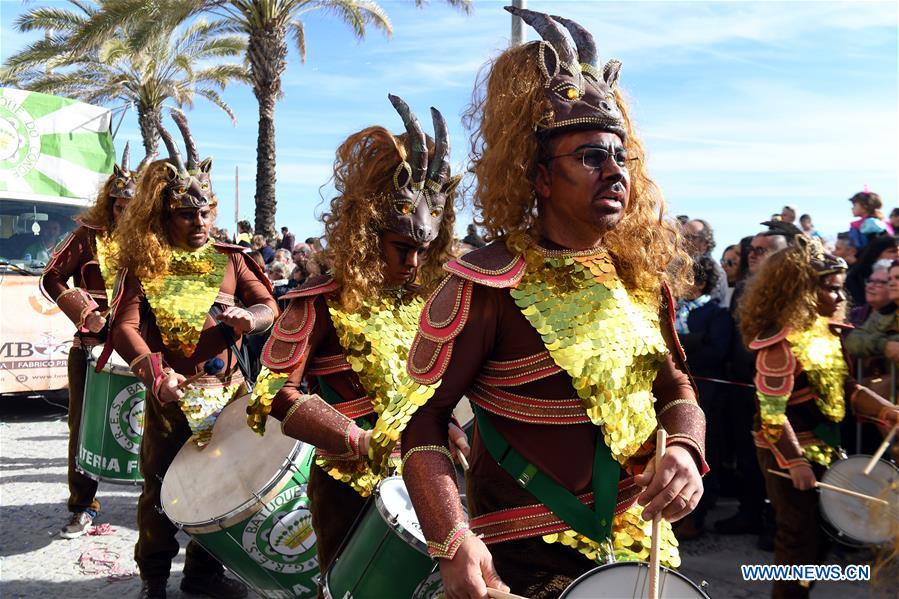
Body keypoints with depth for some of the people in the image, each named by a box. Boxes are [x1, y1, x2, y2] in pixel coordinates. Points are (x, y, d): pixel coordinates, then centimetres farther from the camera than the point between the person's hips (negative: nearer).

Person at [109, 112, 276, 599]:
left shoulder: (230, 259, 3)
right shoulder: (142, 266, -1)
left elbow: (269, 307, 1)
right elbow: (124, 327, -9)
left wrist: (247, 317, -23)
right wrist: (155, 371, -26)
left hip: (226, 391, 1)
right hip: (168, 395, -1)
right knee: (159, 487, 8)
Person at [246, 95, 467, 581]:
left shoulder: (422, 300, 5)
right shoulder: (322, 302, -15)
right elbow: (277, 390, -22)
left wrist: (448, 432, 0)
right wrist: (364, 443, -27)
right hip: (350, 485, -6)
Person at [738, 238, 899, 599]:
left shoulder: (827, 331, 5)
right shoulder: (780, 342, -22)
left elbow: (844, 387, 8)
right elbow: (771, 412, -23)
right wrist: (795, 461, -24)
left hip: (823, 447, 9)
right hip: (789, 453, -9)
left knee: (820, 534, 19)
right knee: (800, 536, 3)